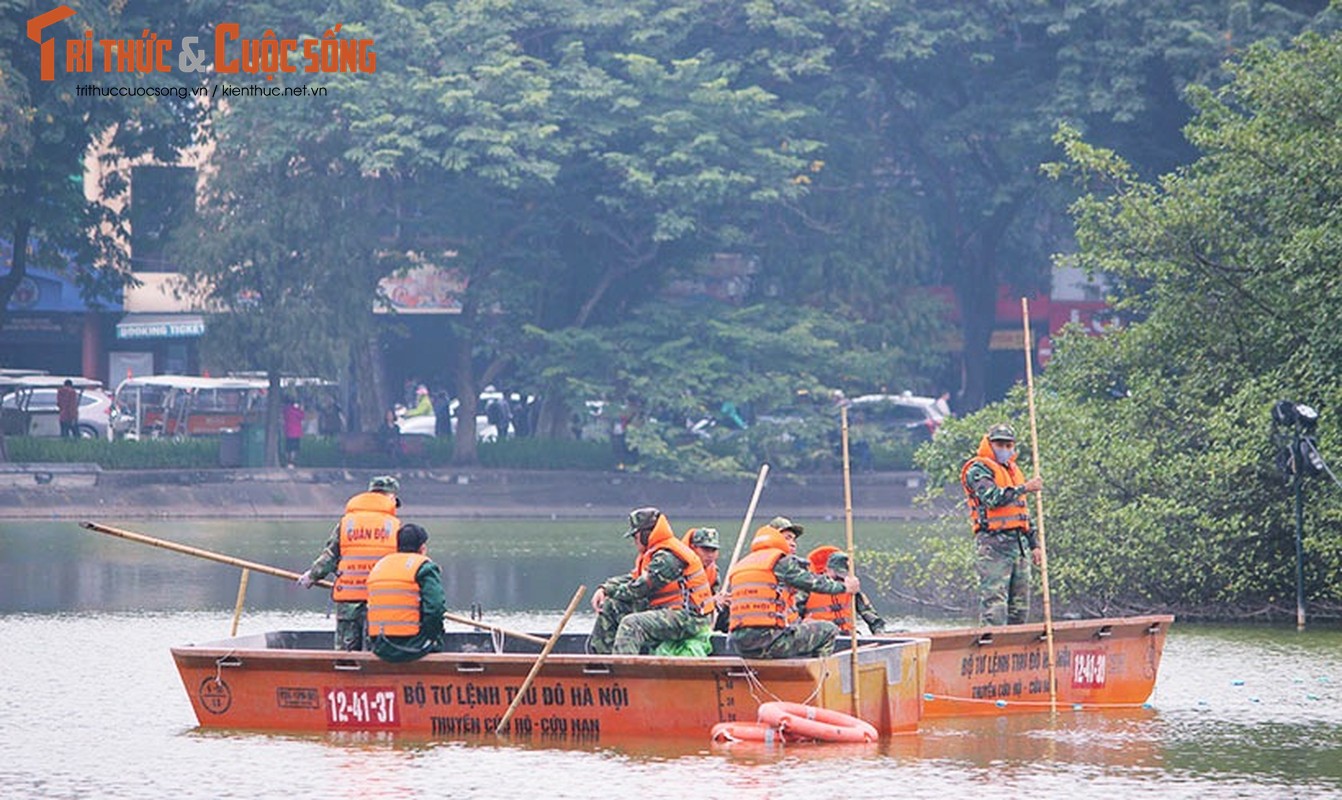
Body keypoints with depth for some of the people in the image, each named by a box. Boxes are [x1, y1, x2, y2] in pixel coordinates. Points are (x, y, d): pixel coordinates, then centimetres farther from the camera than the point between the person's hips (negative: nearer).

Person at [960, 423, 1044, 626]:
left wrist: (1034, 544, 24)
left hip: (1018, 541, 8)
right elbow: (992, 497, -21)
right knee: (994, 601, -14)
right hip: (993, 543, -8)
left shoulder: (1014, 471, 24)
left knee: (1020, 605, 7)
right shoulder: (978, 469, -3)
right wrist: (1024, 488, -19)